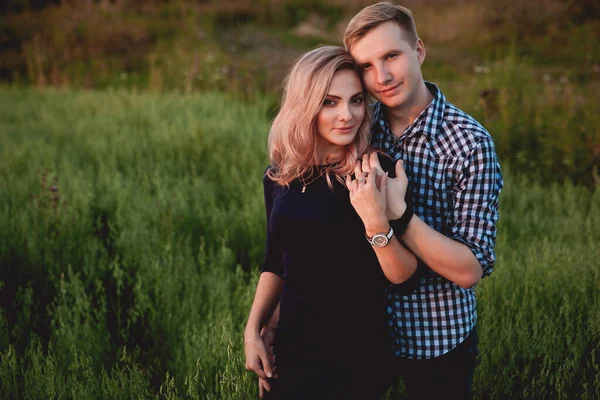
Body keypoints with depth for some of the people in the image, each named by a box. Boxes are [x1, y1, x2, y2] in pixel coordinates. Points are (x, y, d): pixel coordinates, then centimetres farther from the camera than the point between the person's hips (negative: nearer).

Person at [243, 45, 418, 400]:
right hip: (292, 349, 4)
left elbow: (403, 276, -17)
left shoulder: (377, 176, -14)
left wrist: (377, 222, -32)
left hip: (358, 358, -4)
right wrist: (253, 329, 5)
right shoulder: (280, 176, -1)